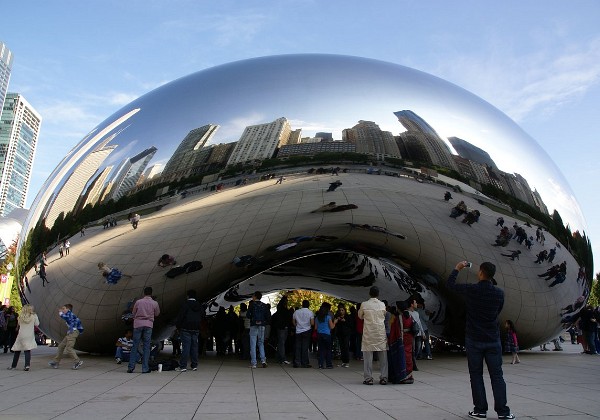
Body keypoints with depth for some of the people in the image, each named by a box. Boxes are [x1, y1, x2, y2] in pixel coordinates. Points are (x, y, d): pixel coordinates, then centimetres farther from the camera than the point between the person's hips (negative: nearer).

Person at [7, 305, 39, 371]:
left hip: (21, 336, 1)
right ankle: (27, 365, -16)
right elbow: (37, 324, 6)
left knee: (17, 350, 14)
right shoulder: (34, 316, -5)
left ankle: (13, 365, 23)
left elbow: (19, 324, 15)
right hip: (30, 336, -1)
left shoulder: (21, 317, 0)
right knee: (27, 350, -2)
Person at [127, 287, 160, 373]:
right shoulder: (154, 303, 0)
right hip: (148, 325, -1)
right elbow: (157, 314, 14)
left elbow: (133, 313, 10)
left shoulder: (138, 302, 1)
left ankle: (131, 367, 6)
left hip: (138, 324, 1)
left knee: (135, 346, 7)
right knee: (146, 347, 3)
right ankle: (145, 368, 3)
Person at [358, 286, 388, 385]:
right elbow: (385, 316, 13)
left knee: (368, 356, 3)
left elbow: (360, 316, 8)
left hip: (368, 333, -2)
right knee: (383, 356, 9)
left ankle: (368, 378, 3)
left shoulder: (364, 304, -6)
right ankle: (383, 377, 11)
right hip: (381, 333, 2)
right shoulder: (382, 305, -1)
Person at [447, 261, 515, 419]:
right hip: (493, 340, 2)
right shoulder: (499, 293, -4)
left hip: (474, 340, -2)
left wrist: (457, 268, 16)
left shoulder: (471, 289, -11)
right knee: (497, 376, 8)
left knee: (476, 375, 7)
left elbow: (450, 284, 4)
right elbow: (497, 312, 12)